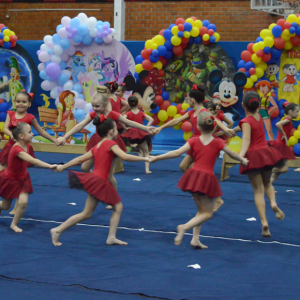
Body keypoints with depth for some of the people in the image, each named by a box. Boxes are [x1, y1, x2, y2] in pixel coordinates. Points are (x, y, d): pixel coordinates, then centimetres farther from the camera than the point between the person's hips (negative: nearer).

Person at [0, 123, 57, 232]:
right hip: (9, 180, -5)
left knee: (23, 202, -15)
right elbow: (32, 161, -50)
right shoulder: (17, 149, -37)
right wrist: (50, 166, -56)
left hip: (22, 178, 5)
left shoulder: (26, 145, -12)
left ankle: (14, 224, 8)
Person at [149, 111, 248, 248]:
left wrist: (156, 158, -2)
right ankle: (185, 227, -17)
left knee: (202, 210, 20)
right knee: (207, 213, 6)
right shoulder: (218, 142, -3)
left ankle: (195, 238, 13)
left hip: (194, 176, 4)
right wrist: (243, 160, 30)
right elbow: (232, 154, 10)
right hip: (207, 179, -4)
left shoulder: (194, 141, -1)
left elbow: (176, 153, -7)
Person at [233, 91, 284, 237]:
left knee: (258, 190, 0)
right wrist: (238, 128, 39)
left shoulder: (246, 121, -13)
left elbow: (246, 139, -29)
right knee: (267, 183, 26)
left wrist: (241, 155, -42)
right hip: (265, 152, 4)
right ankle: (273, 203, -5)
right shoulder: (259, 117, 5)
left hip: (253, 155, -4)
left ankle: (264, 222, -11)